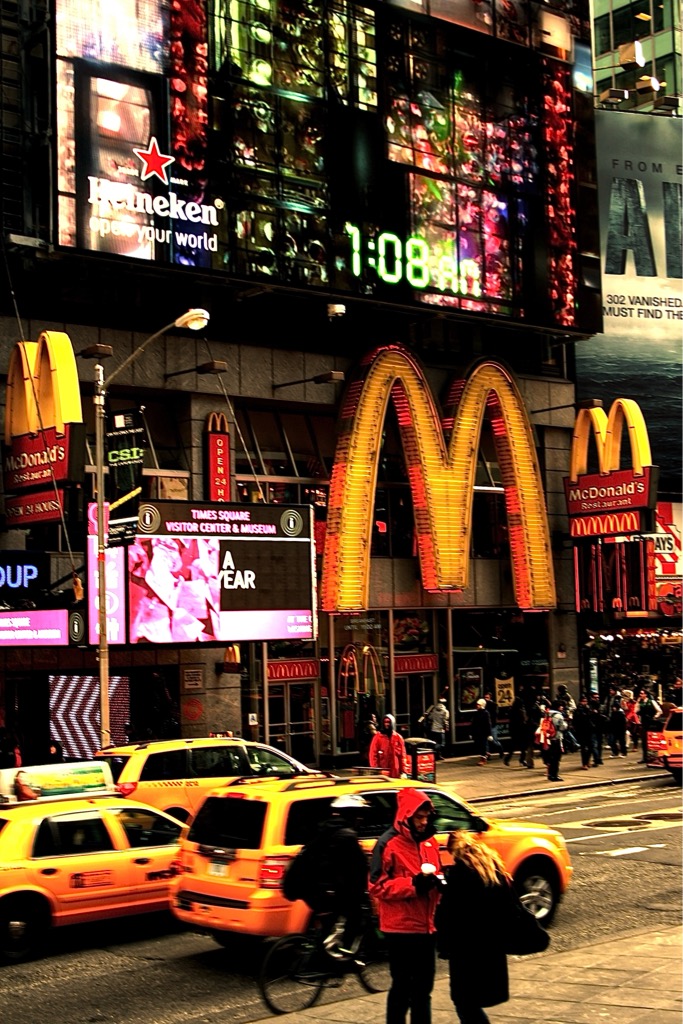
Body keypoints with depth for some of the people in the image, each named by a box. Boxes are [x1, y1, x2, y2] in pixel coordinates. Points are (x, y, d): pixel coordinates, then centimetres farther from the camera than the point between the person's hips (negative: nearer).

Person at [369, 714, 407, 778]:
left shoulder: (398, 737, 8)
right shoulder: (377, 737, 2)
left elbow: (402, 755, 8)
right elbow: (373, 754, -1)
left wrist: (403, 771, 1)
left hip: (395, 772, 2)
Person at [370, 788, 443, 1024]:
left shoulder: (429, 841, 11)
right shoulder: (388, 844, -11)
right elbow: (378, 887, -15)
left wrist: (437, 881, -4)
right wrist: (414, 884, -24)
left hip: (426, 926, 7)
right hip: (400, 928, -7)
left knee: (423, 987, 16)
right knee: (402, 987, 1)